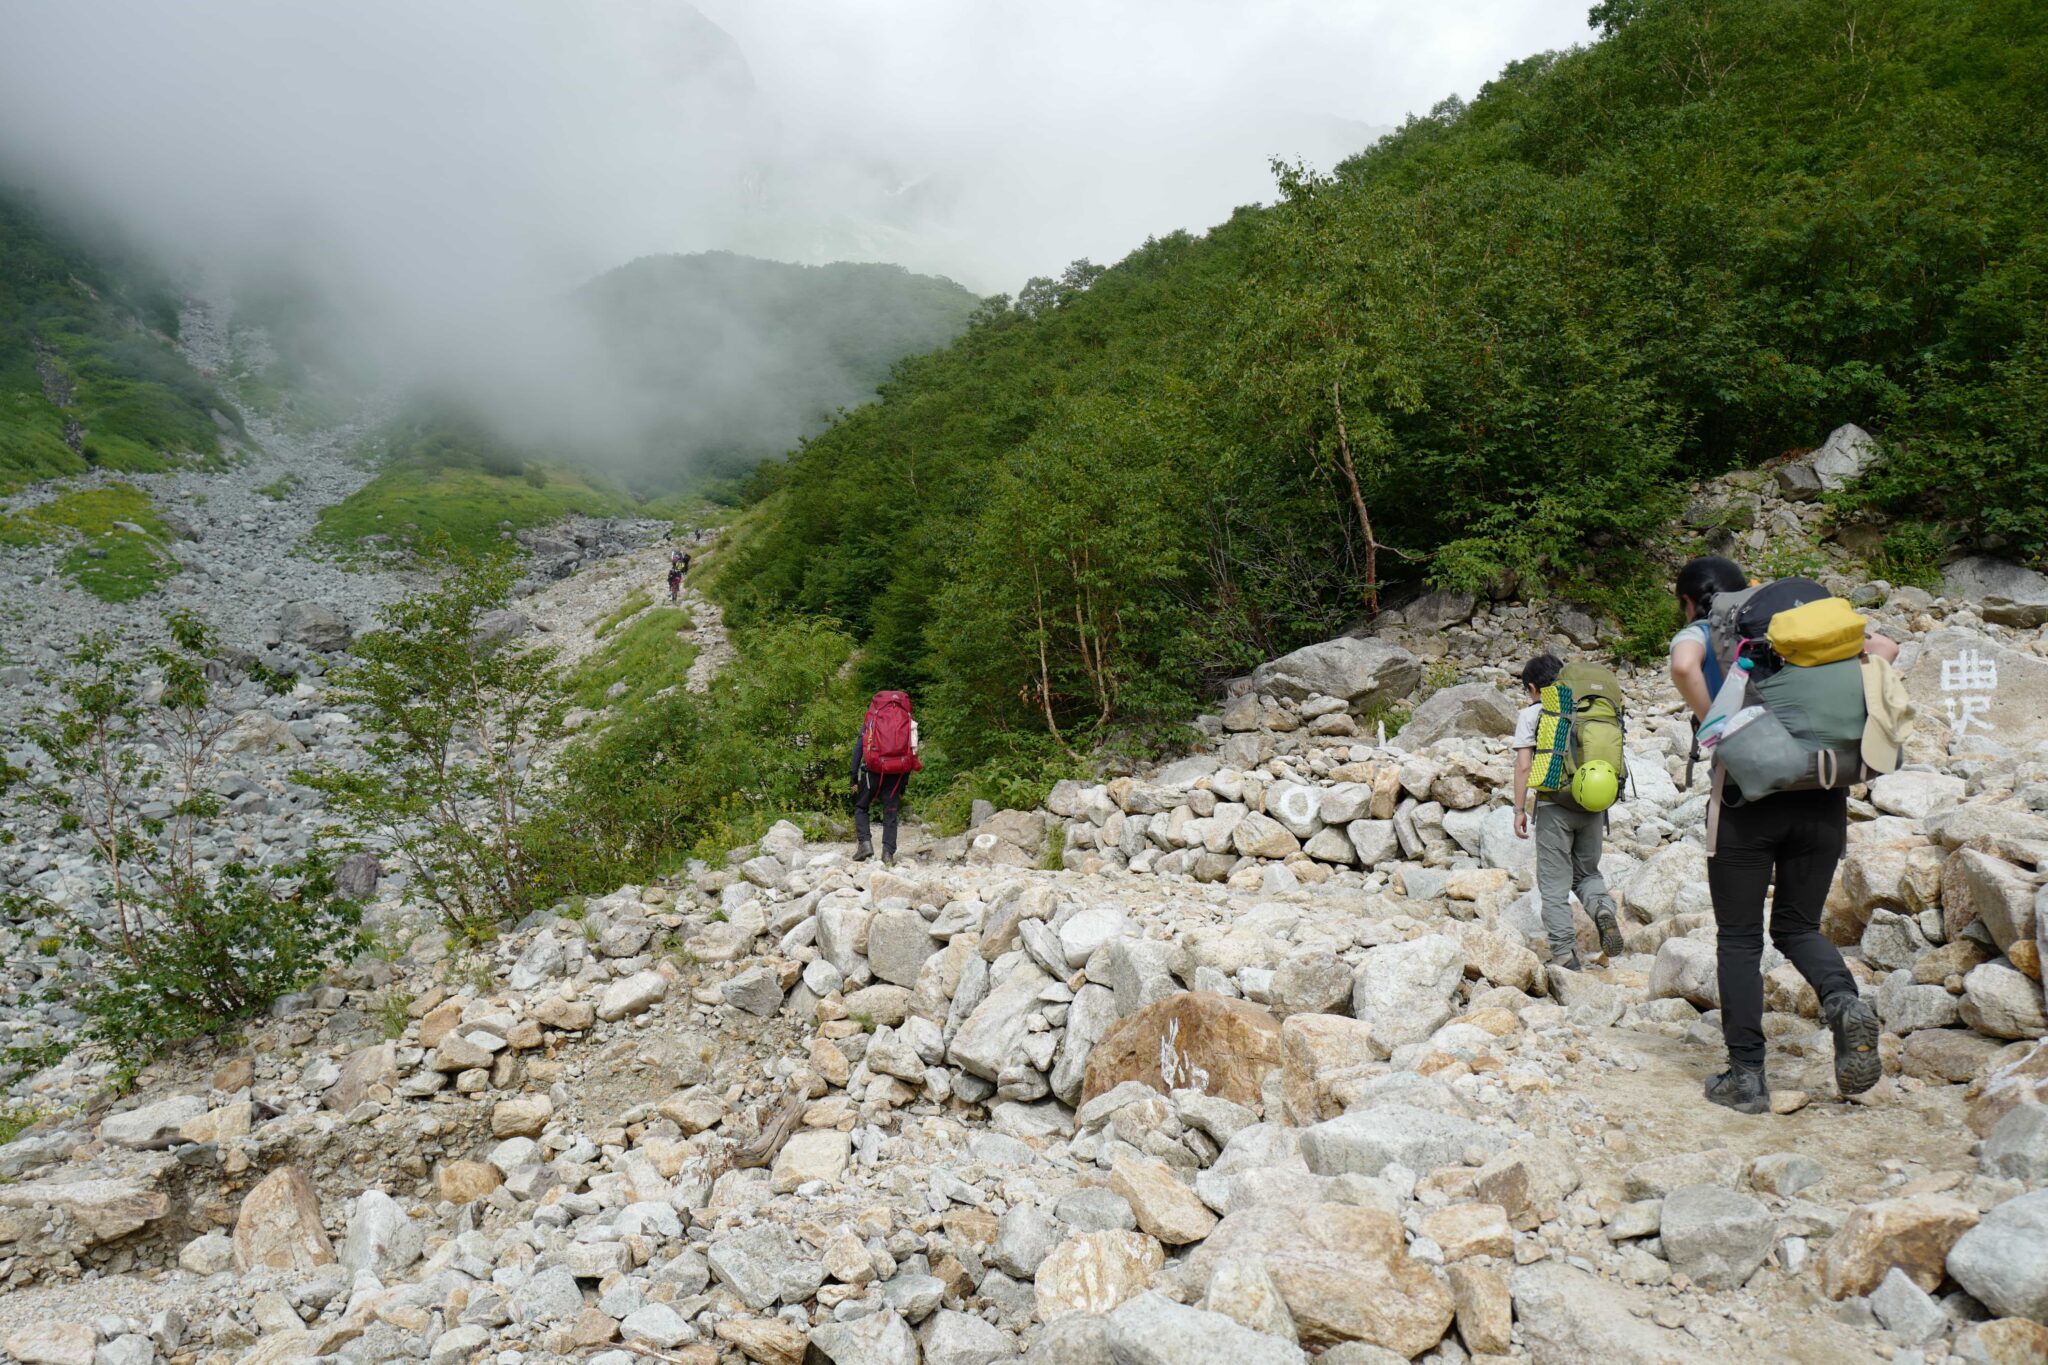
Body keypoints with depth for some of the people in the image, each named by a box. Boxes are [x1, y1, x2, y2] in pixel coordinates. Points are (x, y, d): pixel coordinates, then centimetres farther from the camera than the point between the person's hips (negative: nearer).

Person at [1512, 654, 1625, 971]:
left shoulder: (1531, 714, 0)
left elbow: (1524, 766, -6)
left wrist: (1520, 809, -1)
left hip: (1554, 805, -4)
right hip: (1593, 804, 4)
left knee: (1554, 883, 3)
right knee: (1587, 872, 19)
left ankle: (1564, 952, -1)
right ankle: (1603, 908, -11)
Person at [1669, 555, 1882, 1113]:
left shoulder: (1699, 633, 4)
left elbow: (1683, 667, -20)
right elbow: (1882, 648, 12)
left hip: (1749, 798, -4)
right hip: (1823, 797, 4)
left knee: (1739, 937, 6)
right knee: (1798, 925, 18)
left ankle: (1746, 1077, 6)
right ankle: (1845, 1000, -13)